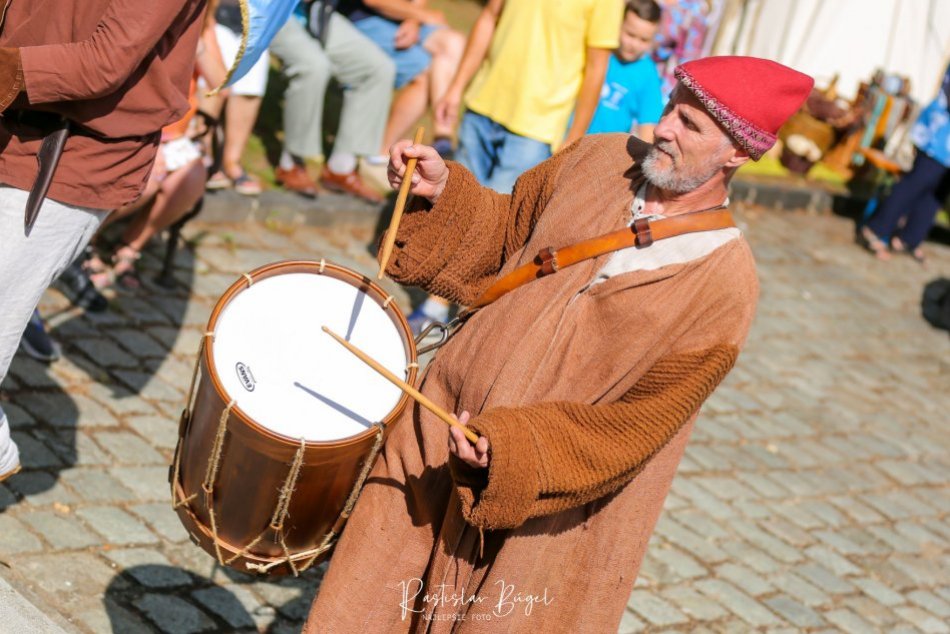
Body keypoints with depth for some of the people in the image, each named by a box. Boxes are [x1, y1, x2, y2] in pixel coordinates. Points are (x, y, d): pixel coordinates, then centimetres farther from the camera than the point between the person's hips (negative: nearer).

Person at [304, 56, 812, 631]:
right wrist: (443, 193, -5)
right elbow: (506, 233, 13)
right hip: (450, 414, 5)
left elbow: (636, 424, -17)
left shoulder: (726, 286, -18)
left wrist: (514, 446, -24)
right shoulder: (599, 160, -3)